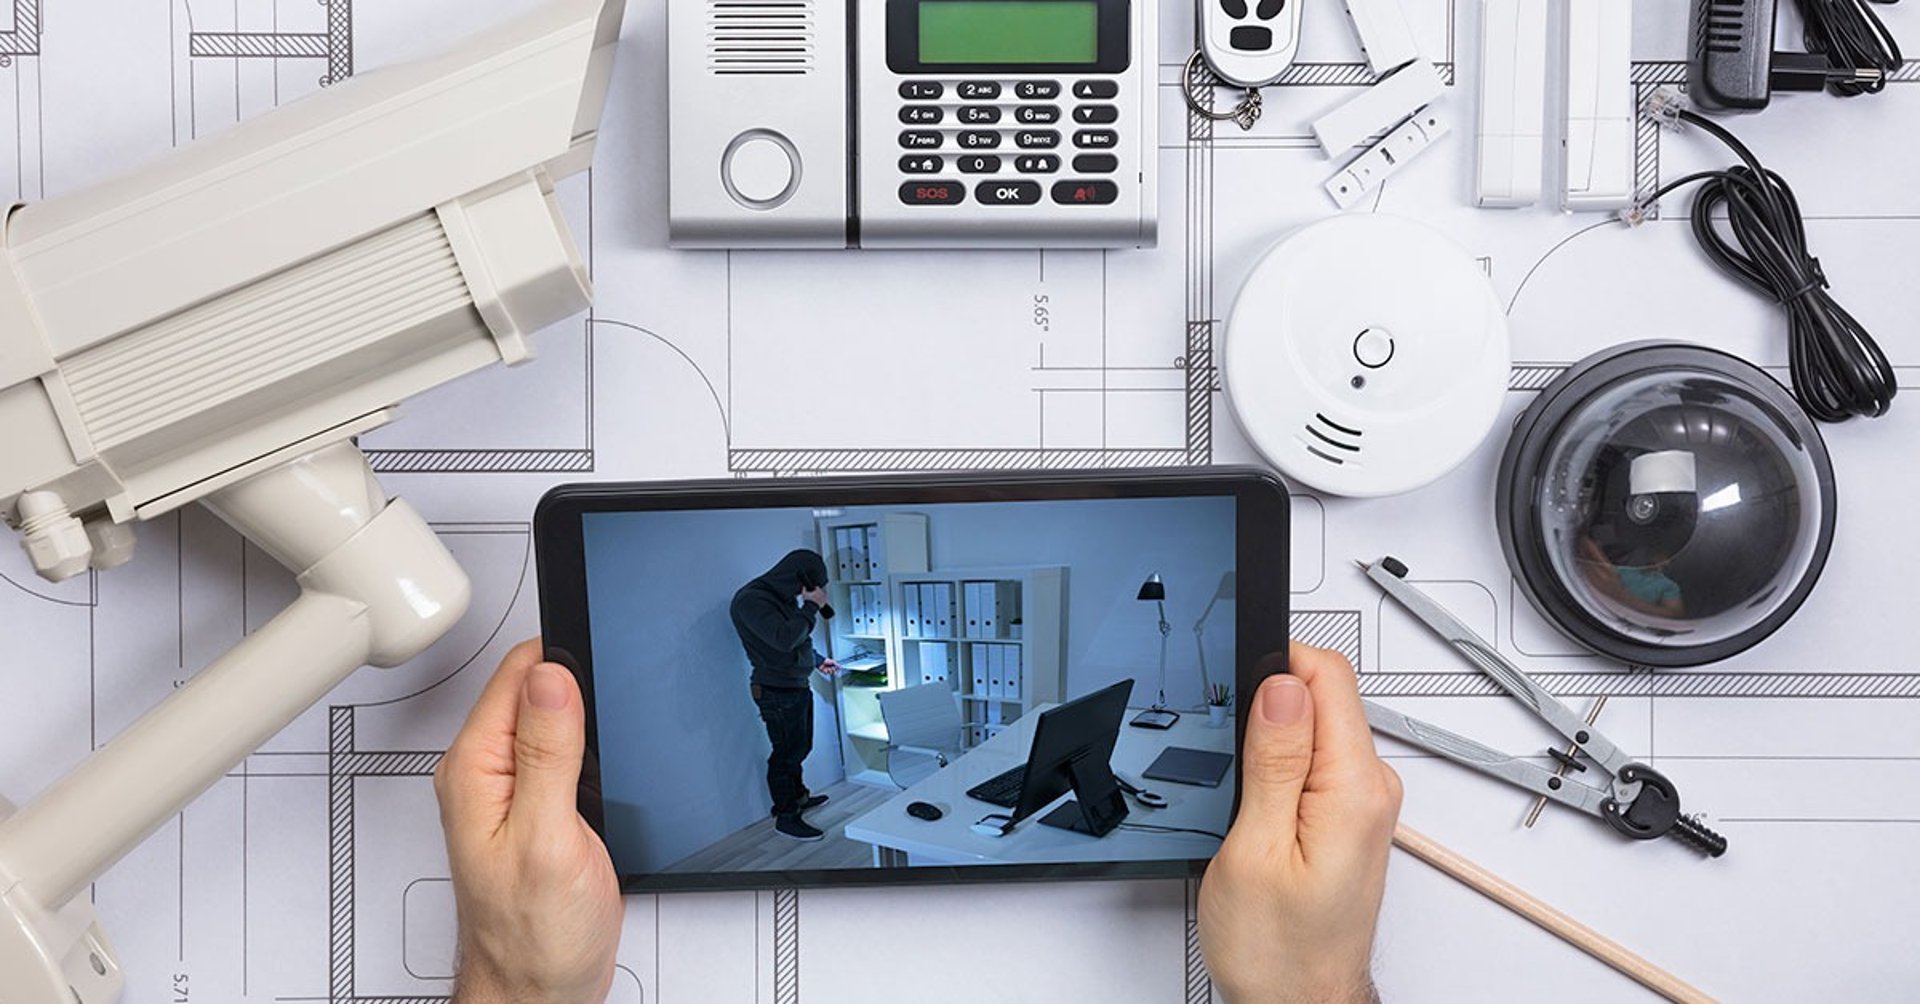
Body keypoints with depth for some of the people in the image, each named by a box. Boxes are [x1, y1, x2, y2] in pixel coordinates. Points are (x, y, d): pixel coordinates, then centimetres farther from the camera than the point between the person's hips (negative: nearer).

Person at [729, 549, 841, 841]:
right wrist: (811, 607, -25)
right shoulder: (751, 600, -21)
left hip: (797, 685, 9)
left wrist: (818, 660, 22)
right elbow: (784, 639, -32)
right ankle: (786, 817, 7)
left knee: (798, 747, 21)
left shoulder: (783, 596, 9)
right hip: (777, 690, -9)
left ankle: (798, 796, 40)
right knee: (788, 751, -3)